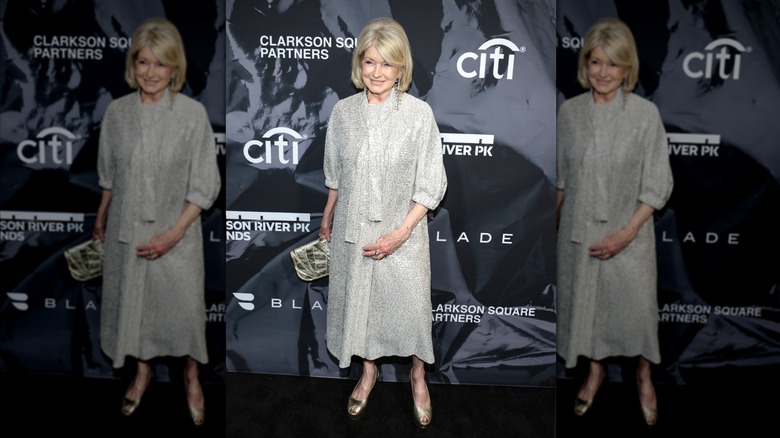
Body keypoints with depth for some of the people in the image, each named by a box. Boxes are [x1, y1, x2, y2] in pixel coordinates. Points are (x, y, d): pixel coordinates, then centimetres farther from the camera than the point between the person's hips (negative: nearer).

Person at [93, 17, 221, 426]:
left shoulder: (193, 113, -15)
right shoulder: (117, 111, -4)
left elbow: (205, 185, -13)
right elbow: (109, 174, 10)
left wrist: (174, 233, -18)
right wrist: (101, 217, 18)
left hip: (176, 233, -3)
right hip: (126, 230, 4)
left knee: (183, 305, 9)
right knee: (130, 301, 18)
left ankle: (191, 375, 37)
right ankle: (142, 370, 44)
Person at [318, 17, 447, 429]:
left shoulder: (419, 113, -14)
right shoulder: (343, 111, -4)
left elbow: (431, 185, -11)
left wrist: (401, 232, -18)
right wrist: (327, 217, 18)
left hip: (402, 231, -3)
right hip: (352, 229, 3)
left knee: (409, 303, 11)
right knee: (356, 299, 17)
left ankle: (418, 375, 38)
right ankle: (369, 371, 42)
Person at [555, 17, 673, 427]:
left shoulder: (646, 113, -14)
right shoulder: (569, 111, -5)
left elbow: (657, 185, -10)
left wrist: (627, 232, -17)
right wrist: (554, 224, 10)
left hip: (628, 234, -2)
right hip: (578, 231, 3)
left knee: (635, 305, 11)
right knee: (584, 300, 17)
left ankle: (644, 375, 39)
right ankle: (595, 369, 42)